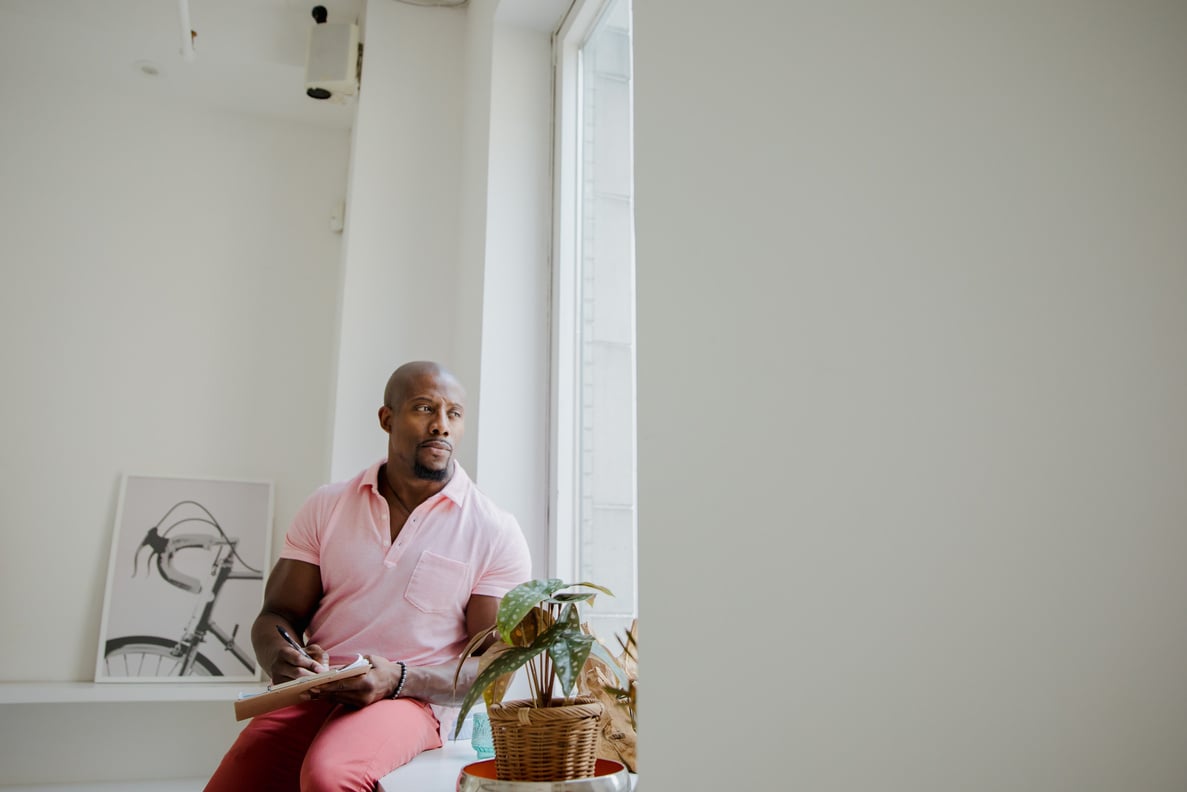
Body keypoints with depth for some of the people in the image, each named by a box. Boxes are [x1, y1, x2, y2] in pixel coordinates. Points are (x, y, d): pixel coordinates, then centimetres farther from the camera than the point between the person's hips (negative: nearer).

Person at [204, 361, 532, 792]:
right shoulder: (326, 506, 8)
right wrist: (280, 657, -15)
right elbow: (277, 615, 10)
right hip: (311, 694, 4)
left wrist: (398, 679, -19)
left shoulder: (495, 532, -3)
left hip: (415, 698, -3)